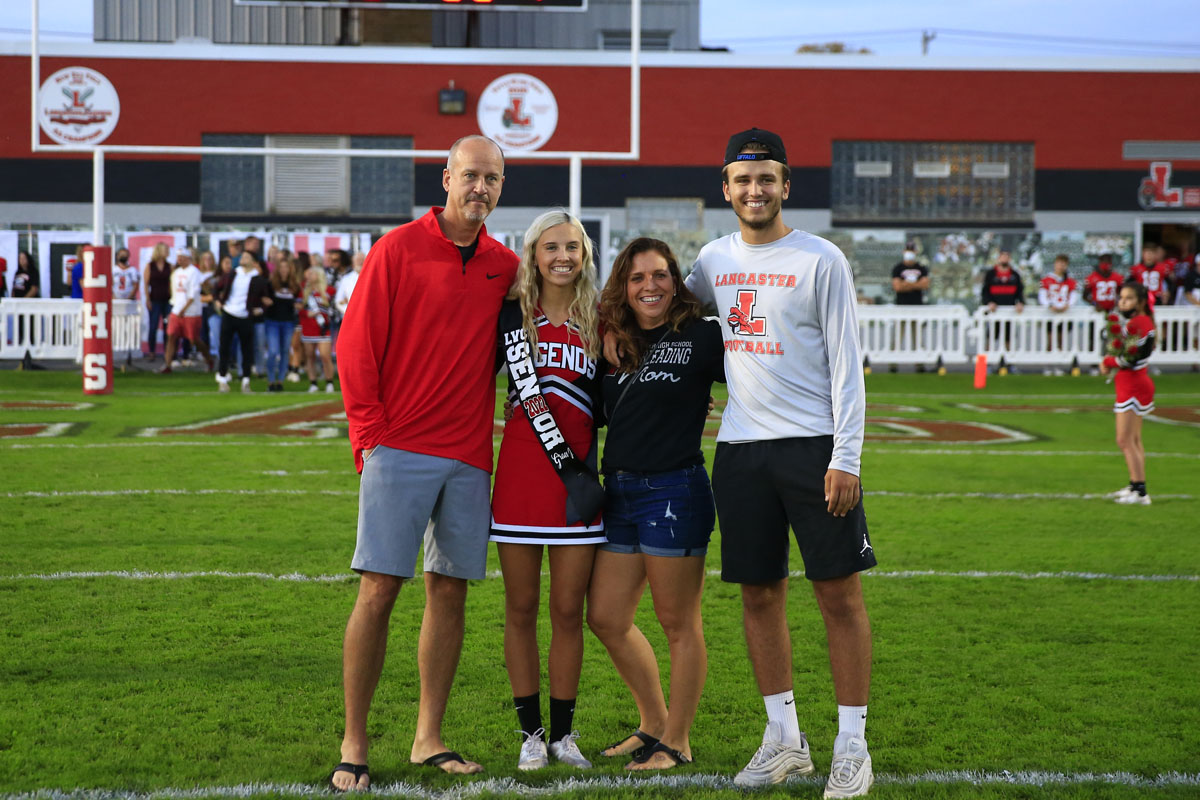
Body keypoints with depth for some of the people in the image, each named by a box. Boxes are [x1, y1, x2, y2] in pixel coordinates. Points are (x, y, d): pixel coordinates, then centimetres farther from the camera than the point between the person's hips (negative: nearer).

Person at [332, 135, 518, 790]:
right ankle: (353, 745, 1)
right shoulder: (399, 249, -2)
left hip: (469, 458, 4)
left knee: (450, 590, 6)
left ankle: (428, 738, 14)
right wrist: (370, 435, -8)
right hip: (399, 452, -4)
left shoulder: (503, 267, 10)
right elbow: (356, 345, -3)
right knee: (378, 589, -6)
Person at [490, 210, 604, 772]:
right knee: (522, 608, 5)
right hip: (520, 471, -1)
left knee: (569, 609, 3)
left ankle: (562, 733, 15)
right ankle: (530, 732, 15)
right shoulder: (513, 315, 3)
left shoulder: (599, 322, 6)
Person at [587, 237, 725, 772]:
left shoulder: (702, 337, -5)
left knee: (678, 624, 2)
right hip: (618, 494, 7)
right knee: (606, 619, 11)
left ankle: (676, 742, 14)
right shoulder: (613, 344, 12)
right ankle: (653, 723, 28)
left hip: (674, 492, -7)